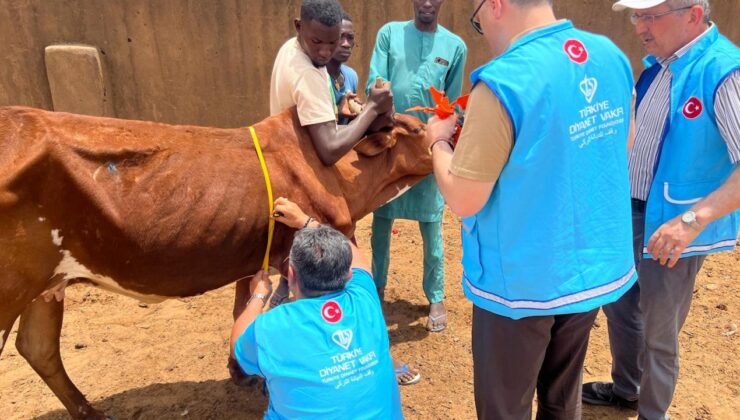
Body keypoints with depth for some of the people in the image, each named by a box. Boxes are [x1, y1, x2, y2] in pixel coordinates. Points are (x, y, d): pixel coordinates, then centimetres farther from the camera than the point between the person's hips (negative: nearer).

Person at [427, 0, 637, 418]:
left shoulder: (503, 81, -23)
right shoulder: (612, 56, 1)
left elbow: (463, 200, -20)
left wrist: (440, 141, -1)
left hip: (524, 282, -7)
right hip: (596, 268, 7)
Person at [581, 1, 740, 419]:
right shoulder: (660, 63, 4)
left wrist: (693, 218, -35)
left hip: (671, 228, -8)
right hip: (632, 213, 8)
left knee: (657, 333, 9)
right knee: (618, 303, 22)